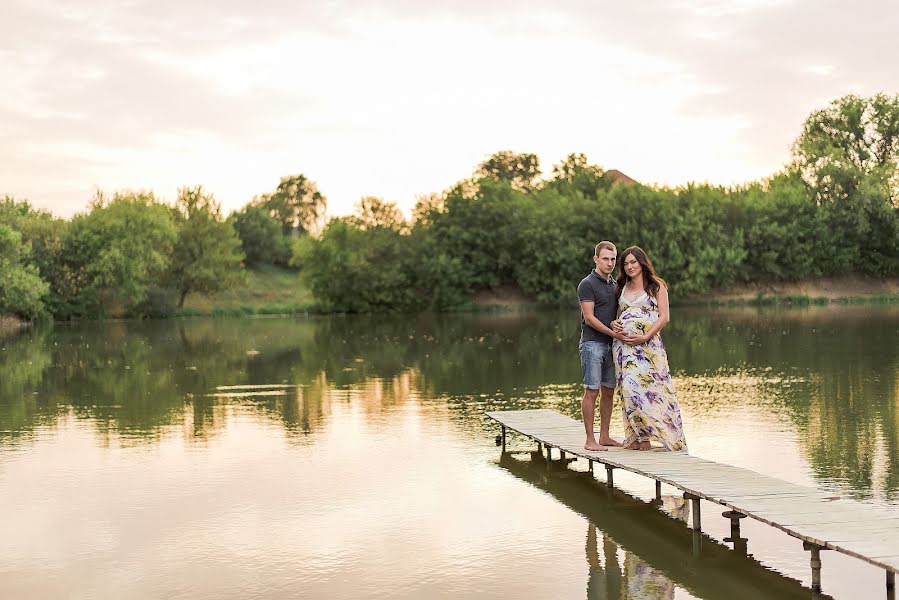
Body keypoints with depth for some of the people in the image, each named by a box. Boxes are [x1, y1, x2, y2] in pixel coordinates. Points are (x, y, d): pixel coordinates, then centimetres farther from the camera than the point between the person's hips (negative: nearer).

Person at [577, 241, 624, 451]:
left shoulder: (614, 284, 16)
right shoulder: (587, 284, -7)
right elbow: (589, 318, -12)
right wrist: (612, 332, -18)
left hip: (610, 345, 7)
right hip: (592, 344, -7)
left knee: (608, 391, 8)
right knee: (592, 391, -7)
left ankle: (604, 436, 15)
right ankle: (590, 440, -4)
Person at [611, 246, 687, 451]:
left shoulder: (656, 285, 4)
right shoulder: (623, 287, 18)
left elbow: (664, 317, -3)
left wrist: (645, 337, -14)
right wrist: (614, 324, 1)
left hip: (647, 344, -4)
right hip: (624, 344, 4)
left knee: (648, 386, -12)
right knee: (629, 387, -3)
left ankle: (646, 437, -6)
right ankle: (636, 436, 1)